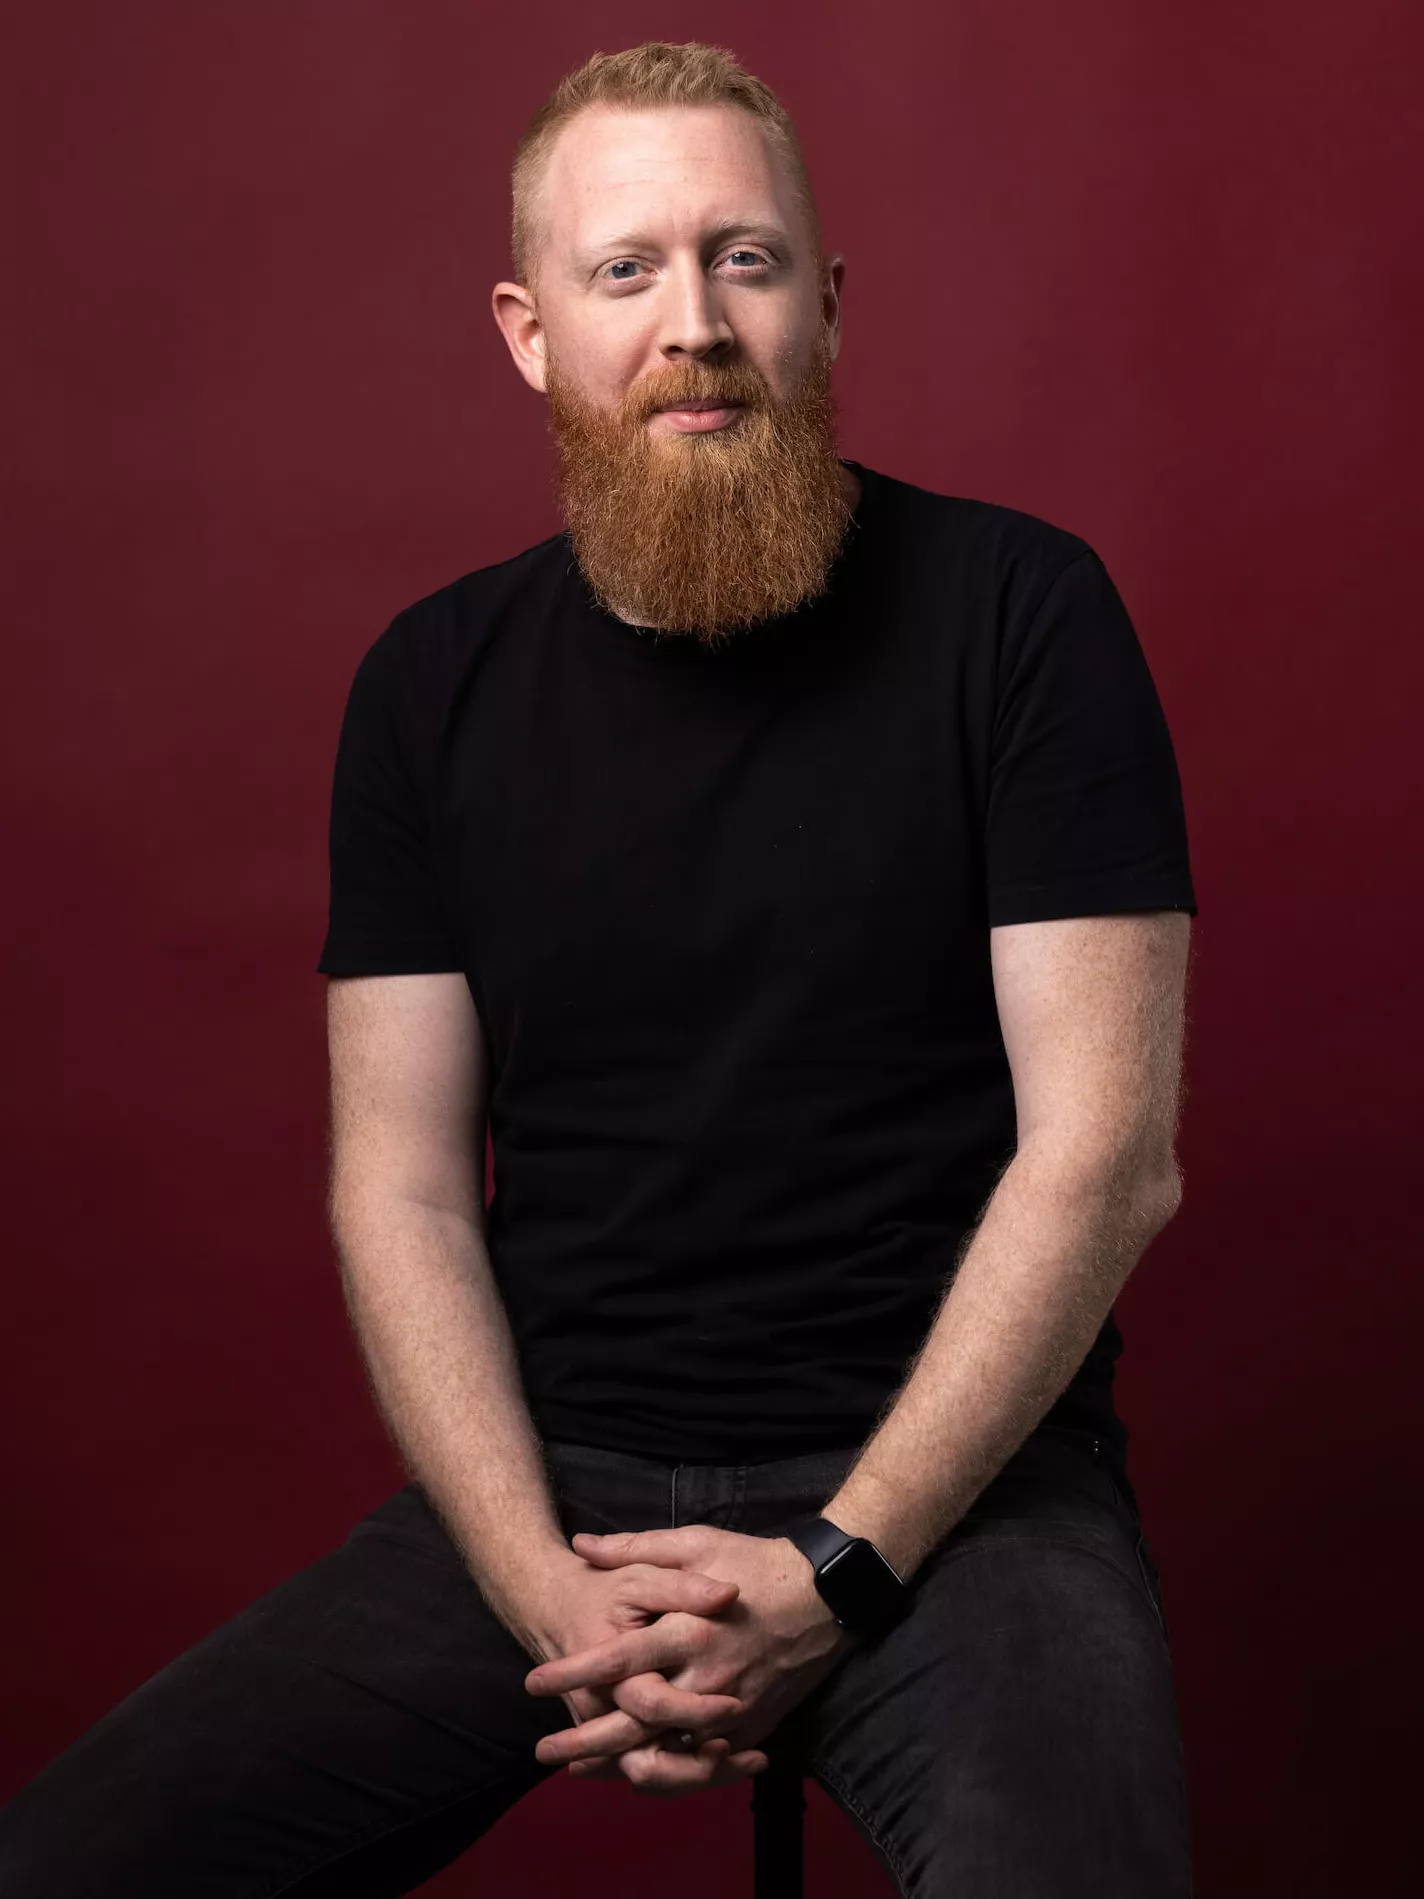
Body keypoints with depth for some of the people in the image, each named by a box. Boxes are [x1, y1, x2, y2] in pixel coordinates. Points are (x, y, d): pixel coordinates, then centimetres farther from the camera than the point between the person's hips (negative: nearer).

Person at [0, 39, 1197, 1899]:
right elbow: (403, 1191, 4)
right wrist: (547, 1589, -11)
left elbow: (1108, 1151, -8)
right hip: (547, 1488, 3)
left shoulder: (1013, 611, -4)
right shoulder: (432, 684, 6)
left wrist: (834, 1572, -14)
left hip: (951, 1478, -3)